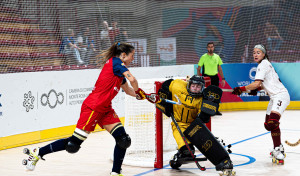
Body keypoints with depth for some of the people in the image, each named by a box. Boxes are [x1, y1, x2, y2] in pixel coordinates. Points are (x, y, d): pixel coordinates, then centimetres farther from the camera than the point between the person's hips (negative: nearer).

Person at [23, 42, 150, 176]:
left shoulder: (119, 70, 17)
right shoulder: (115, 61, -10)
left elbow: (128, 90, 29)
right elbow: (132, 79, -20)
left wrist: (141, 95, 23)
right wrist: (138, 91, -2)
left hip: (105, 109, 10)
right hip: (92, 107, -9)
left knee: (123, 140, -2)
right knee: (73, 144, -7)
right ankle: (37, 152, 6)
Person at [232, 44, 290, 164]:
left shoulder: (263, 65, -12)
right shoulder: (264, 64, 18)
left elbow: (257, 83, -22)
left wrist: (241, 89, -20)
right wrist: (257, 89, 15)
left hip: (281, 95, -11)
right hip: (275, 97, 11)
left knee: (273, 122, -25)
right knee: (268, 124, 17)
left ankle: (278, 152, -26)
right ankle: (279, 148, 30)